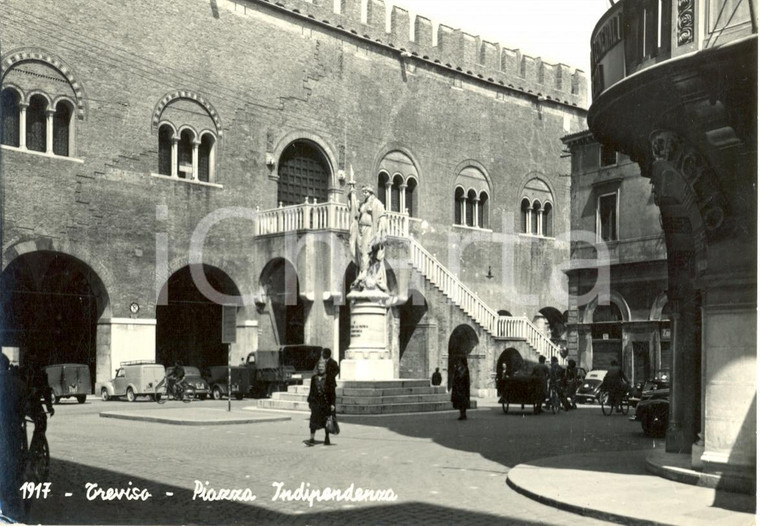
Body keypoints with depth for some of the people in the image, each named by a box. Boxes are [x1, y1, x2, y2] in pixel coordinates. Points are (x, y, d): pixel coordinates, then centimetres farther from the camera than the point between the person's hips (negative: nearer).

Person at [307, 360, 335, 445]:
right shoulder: (314, 378, 8)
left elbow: (332, 392, -4)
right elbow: (311, 390, 14)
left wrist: (332, 403, -9)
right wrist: (310, 401, 12)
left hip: (326, 403, -3)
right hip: (316, 402, 3)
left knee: (326, 422, 8)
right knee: (313, 420, -5)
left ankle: (327, 439, 20)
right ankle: (312, 439, -4)